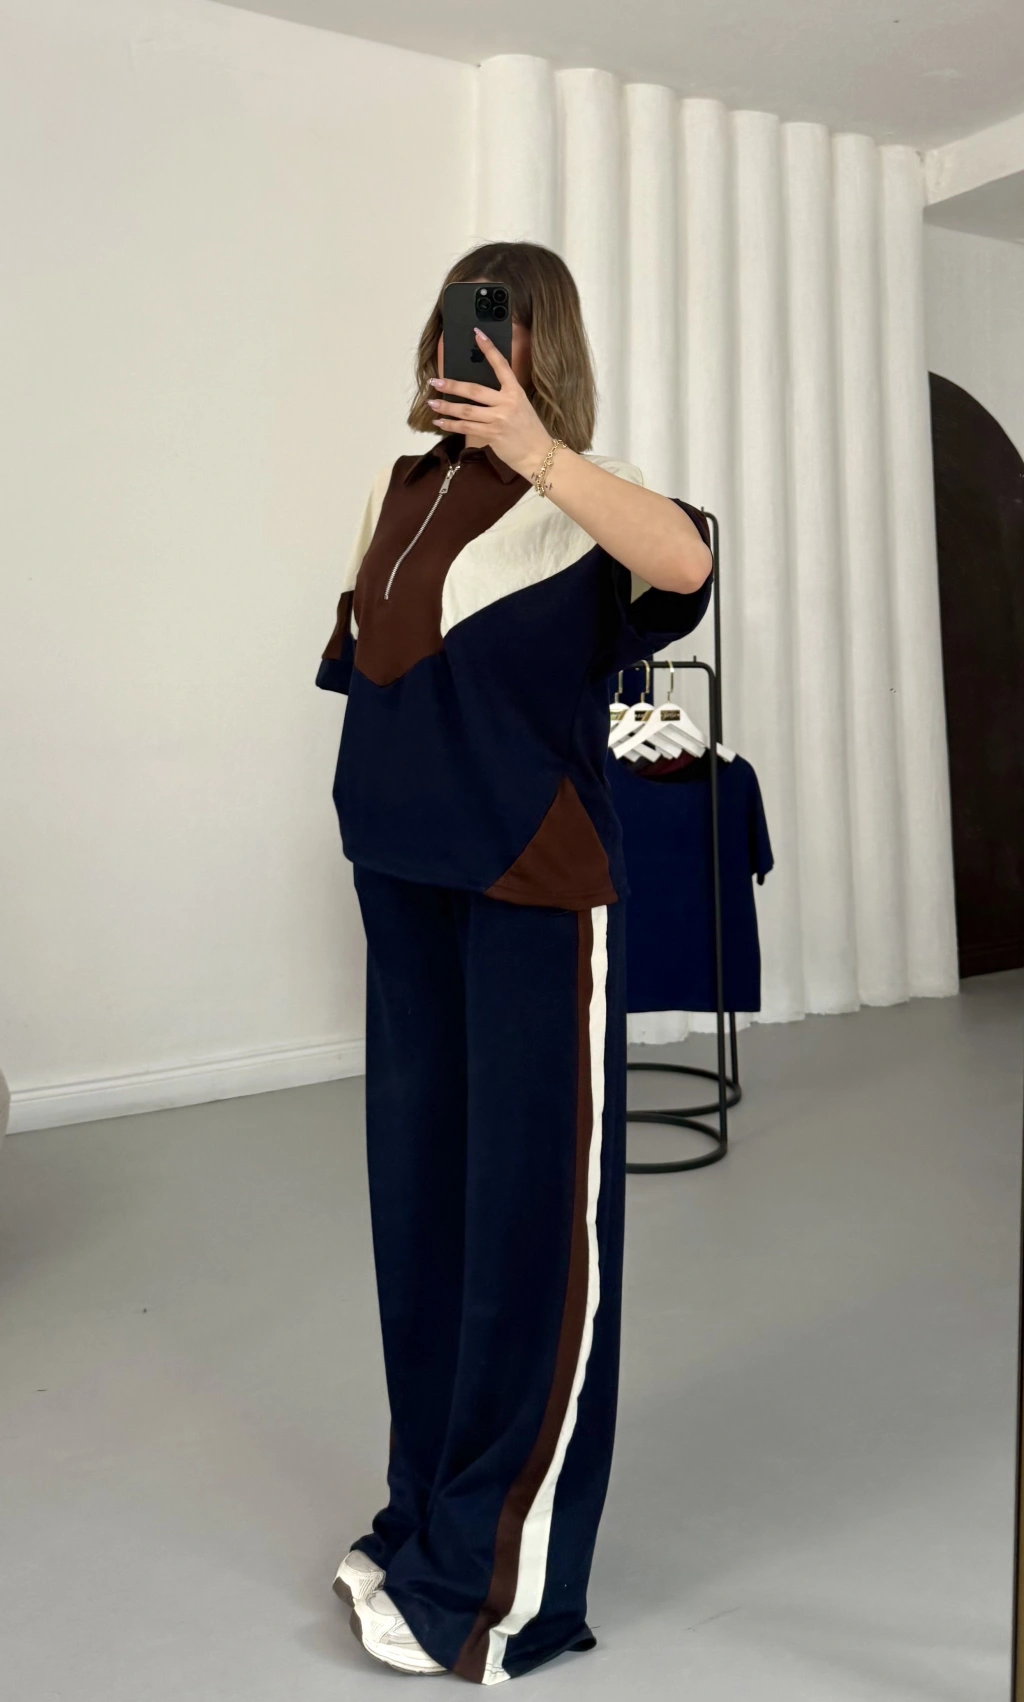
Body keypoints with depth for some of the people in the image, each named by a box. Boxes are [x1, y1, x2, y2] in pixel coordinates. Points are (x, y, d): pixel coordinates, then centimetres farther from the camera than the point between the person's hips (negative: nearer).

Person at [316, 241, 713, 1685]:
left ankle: (493, 1583, 12)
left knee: (533, 1213, -1)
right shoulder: (404, 488, 13)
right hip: (405, 879, 7)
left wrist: (535, 450, -31)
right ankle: (431, 1513, 31)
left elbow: (686, 562, -28)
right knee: (417, 1196, 13)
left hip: (536, 889, -7)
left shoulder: (573, 498, -6)